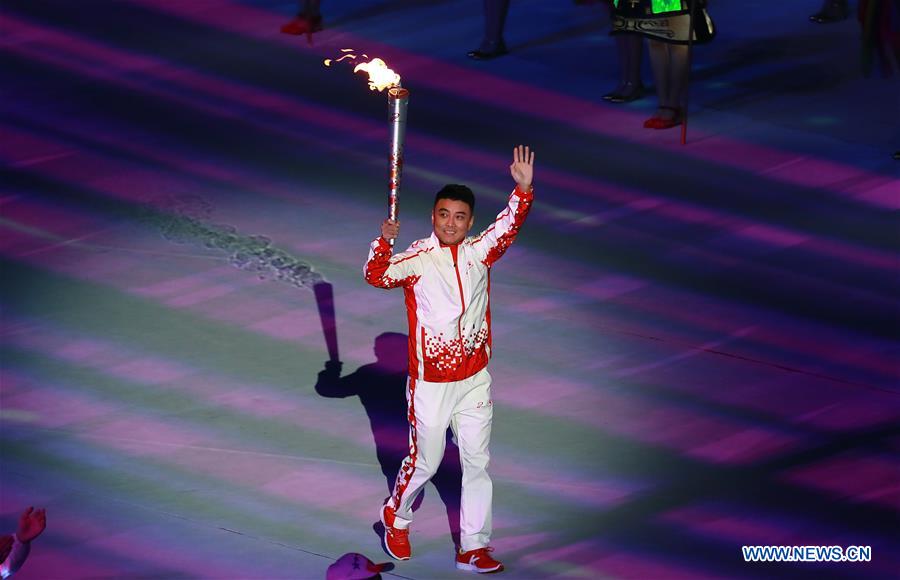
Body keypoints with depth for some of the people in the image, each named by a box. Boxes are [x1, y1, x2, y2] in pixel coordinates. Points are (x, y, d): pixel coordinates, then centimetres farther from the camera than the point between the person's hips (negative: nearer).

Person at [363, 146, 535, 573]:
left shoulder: (479, 252, 2)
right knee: (425, 462, 9)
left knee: (478, 463, 7)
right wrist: (384, 242, -39)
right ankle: (396, 517, 37)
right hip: (430, 382, -4)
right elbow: (377, 276, -23)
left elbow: (508, 227, -8)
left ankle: (473, 548, 14)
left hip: (474, 378, 4)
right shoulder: (417, 260, -10)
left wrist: (523, 189, -23)